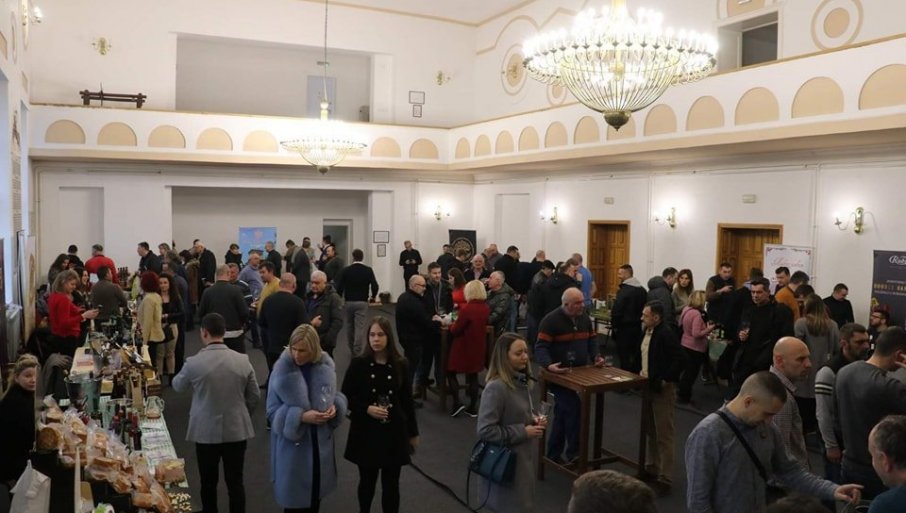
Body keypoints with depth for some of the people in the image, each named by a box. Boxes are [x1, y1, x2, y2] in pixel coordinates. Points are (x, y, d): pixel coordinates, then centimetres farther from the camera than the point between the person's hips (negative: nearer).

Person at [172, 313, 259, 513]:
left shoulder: (194, 362, -14)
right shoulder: (243, 360, -9)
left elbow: (177, 386, 7)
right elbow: (254, 396, 1)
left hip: (206, 432, -1)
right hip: (237, 430, 1)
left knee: (208, 482, 17)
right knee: (235, 482, 11)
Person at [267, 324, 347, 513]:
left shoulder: (326, 365, -7)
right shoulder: (282, 370, -17)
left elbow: (335, 395, 9)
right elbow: (272, 411, -12)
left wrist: (335, 407, -14)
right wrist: (301, 417, -25)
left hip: (320, 443, 4)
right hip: (293, 446, -3)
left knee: (316, 492, 21)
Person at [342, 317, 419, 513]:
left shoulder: (400, 365, -3)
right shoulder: (358, 364, -8)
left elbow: (407, 400, 4)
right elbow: (346, 397, -3)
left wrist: (413, 432, 8)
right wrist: (366, 409, -19)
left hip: (394, 431, 1)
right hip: (366, 432, 0)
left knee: (391, 483, 7)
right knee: (367, 479, 16)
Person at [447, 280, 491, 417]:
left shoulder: (467, 308, -22)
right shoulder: (486, 308, -2)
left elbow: (455, 330, -17)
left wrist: (451, 325, 4)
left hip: (463, 347, -6)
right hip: (478, 347, 6)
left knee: (451, 373, 10)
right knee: (473, 376, 14)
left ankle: (457, 403, 3)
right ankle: (472, 408, 18)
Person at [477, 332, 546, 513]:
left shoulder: (520, 381, 2)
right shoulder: (496, 388, -25)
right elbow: (485, 430, -27)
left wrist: (534, 419, -2)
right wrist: (522, 432, -21)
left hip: (524, 456, 9)